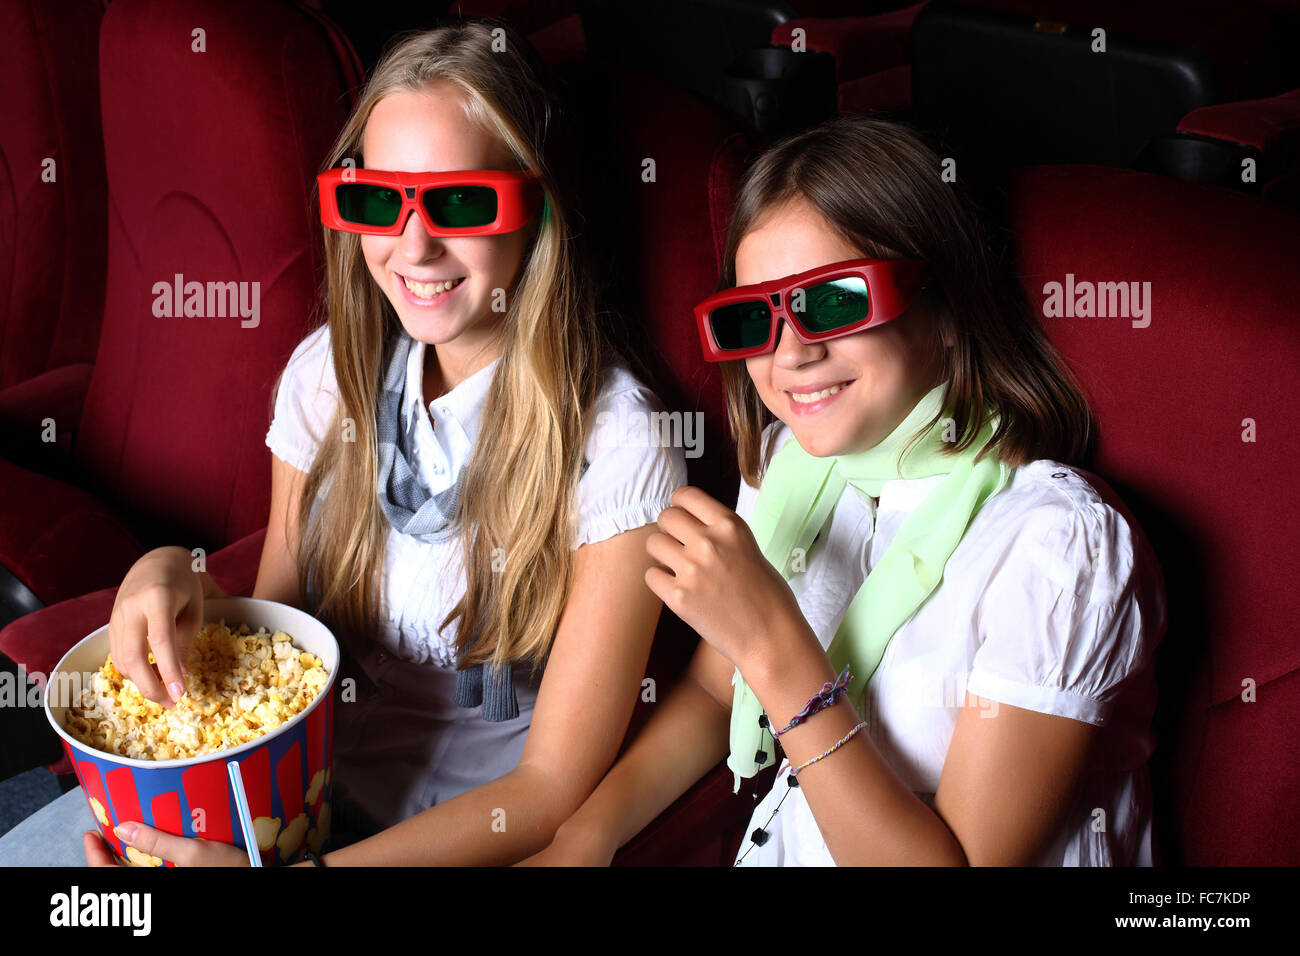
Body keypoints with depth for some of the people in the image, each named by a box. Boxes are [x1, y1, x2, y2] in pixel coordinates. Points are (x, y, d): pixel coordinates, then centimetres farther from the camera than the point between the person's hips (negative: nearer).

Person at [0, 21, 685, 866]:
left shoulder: (616, 446, -20)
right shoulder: (329, 372, -3)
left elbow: (552, 790, -17)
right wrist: (179, 580, -15)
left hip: (469, 827, -5)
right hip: (299, 774, 5)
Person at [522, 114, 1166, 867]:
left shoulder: (1058, 546, -21)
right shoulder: (791, 460, -2)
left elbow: (964, 862, -22)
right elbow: (714, 693, 7)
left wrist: (774, 647, -28)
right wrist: (585, 837, -7)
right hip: (778, 843, 5)